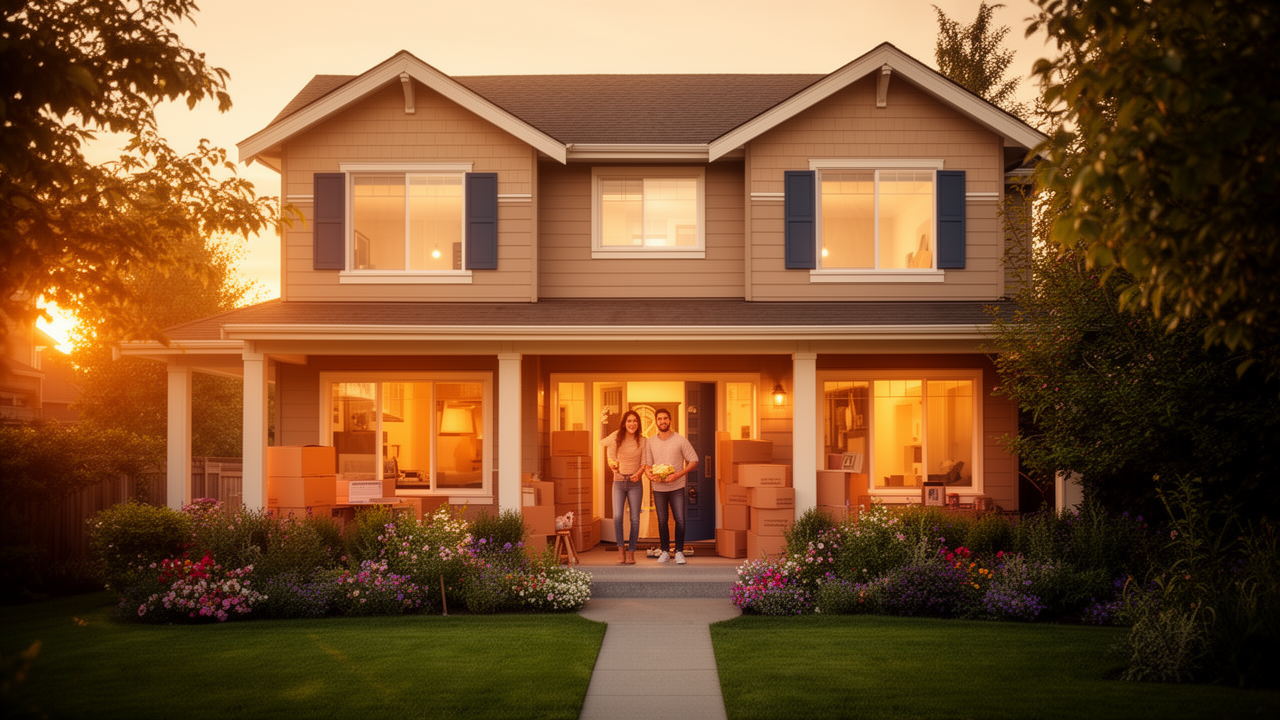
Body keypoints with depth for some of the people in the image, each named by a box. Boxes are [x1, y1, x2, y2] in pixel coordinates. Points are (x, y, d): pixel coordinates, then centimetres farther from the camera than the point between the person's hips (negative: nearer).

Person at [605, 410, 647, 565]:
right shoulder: (615, 439, 1)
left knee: (635, 518, -3)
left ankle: (631, 552, 6)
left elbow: (644, 463, -1)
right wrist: (613, 466, -13)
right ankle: (620, 548, 2)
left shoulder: (643, 441, 1)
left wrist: (638, 473, -19)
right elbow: (611, 460, 8)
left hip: (635, 483, 0)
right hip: (618, 482, 0)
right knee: (617, 517, -14)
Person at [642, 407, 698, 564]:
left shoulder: (680, 440, -4)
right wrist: (649, 474, -16)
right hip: (658, 488, 2)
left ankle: (679, 552, 2)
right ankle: (665, 552, 16)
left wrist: (679, 474, -15)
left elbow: (694, 461, -2)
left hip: (677, 487, -2)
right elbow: (647, 464, 8)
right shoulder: (651, 442, 4)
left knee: (680, 520, -7)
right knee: (662, 521, 7)